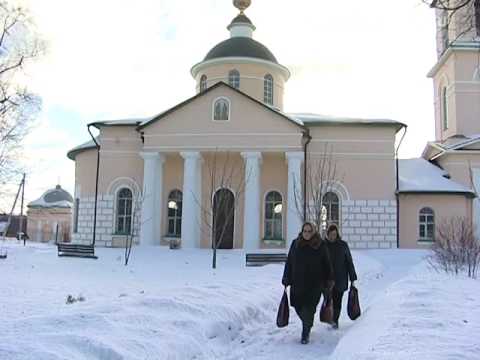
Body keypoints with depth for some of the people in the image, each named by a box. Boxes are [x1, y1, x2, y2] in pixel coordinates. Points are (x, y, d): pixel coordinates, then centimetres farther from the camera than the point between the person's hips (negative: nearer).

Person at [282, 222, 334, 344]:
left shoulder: (321, 245, 0)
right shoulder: (295, 244, 5)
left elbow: (327, 264, 5)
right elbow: (289, 263, 9)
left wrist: (329, 280, 3)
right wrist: (286, 279, 7)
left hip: (315, 284, -2)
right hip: (297, 283, 3)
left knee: (309, 308, -8)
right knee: (298, 306, 7)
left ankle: (306, 333, 7)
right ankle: (307, 324, 37)